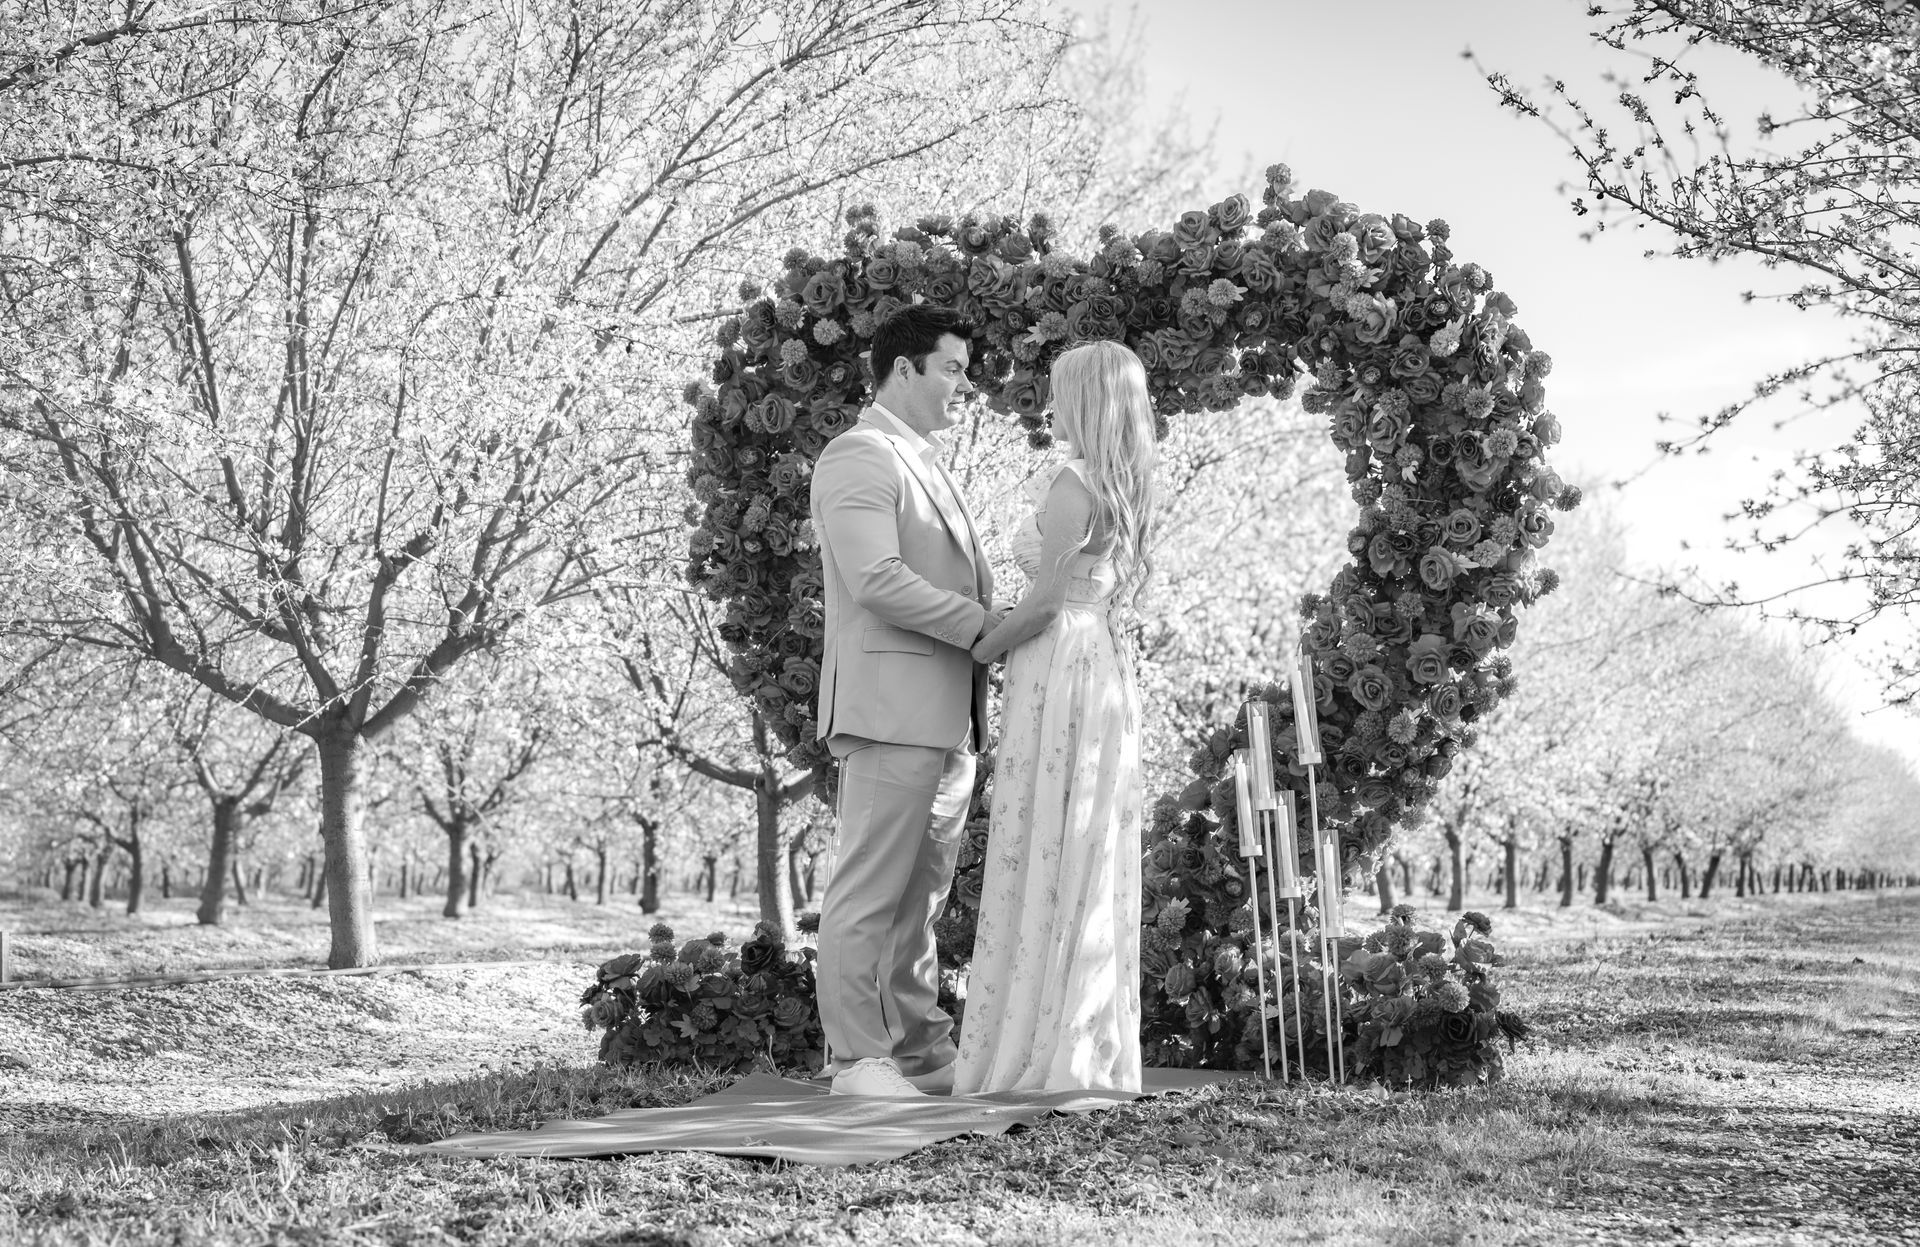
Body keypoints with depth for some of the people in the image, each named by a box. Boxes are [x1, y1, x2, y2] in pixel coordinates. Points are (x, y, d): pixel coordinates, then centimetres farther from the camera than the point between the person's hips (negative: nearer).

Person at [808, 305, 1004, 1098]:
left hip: (947, 717, 9)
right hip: (892, 706, -9)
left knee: (920, 896, 10)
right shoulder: (858, 458, -6)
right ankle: (857, 1057, -3)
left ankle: (923, 1051, 14)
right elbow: (877, 580, -17)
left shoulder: (925, 467, 25)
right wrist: (985, 622, -16)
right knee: (869, 892, -6)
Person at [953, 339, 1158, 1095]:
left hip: (1057, 678, -9)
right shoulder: (1123, 491, 15)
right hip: (1104, 672, 9)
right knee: (1089, 868, 8)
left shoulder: (1072, 484, -12)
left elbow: (1045, 601, -15)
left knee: (1041, 867, -6)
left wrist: (975, 654, -1)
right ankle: (1091, 1054, 10)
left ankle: (1043, 1055, -4)